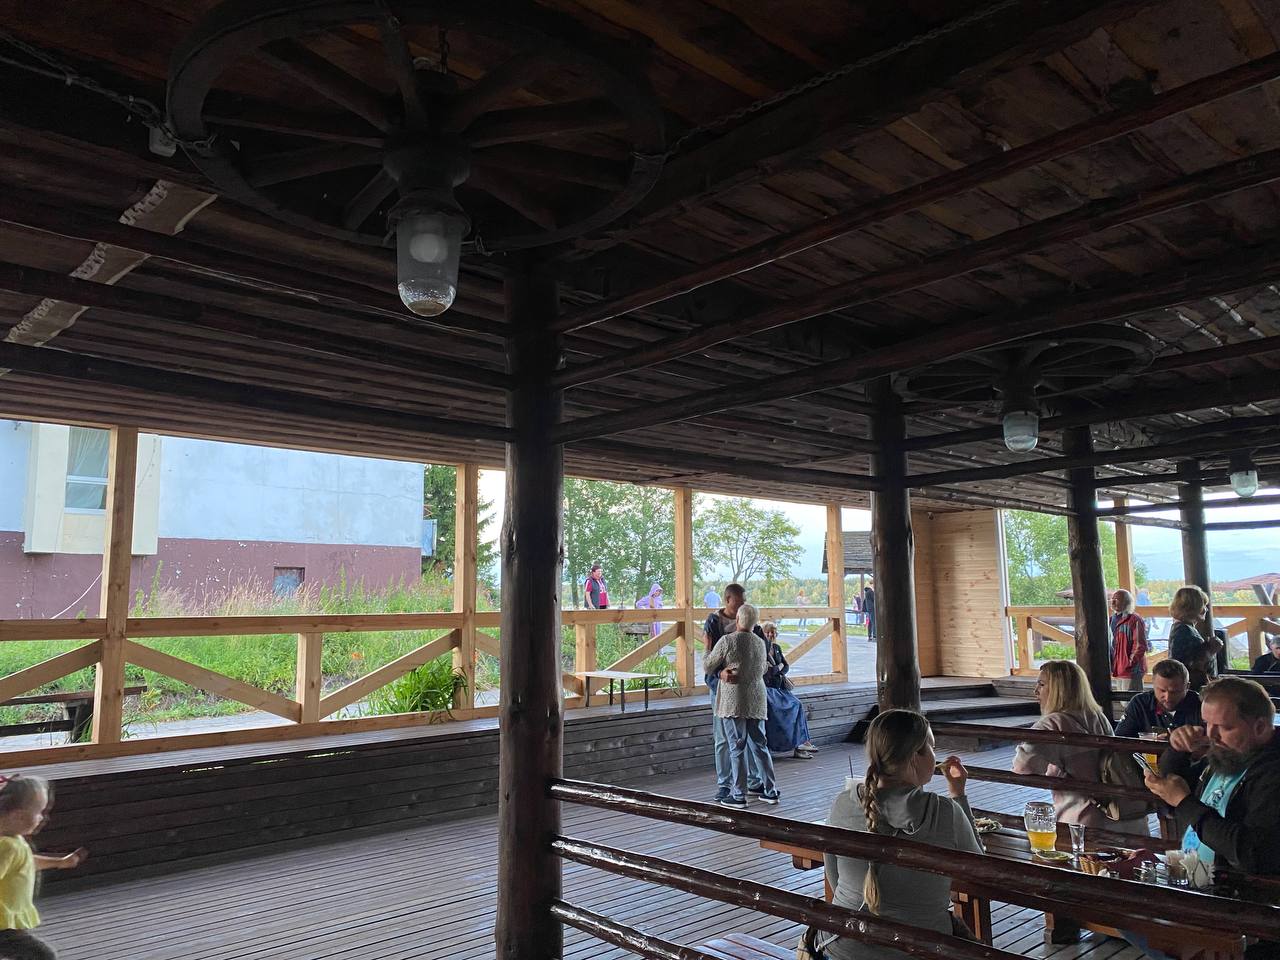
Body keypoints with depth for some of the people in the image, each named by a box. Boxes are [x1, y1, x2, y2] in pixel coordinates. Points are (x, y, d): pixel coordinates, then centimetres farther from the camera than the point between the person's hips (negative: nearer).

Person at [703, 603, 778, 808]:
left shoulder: (727, 641, -10)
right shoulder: (760, 643, 8)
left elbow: (709, 667, -2)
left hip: (733, 700, -5)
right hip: (757, 701, 5)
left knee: (736, 747, -1)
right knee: (759, 745, 14)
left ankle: (738, 795, 2)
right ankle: (770, 791, 18)